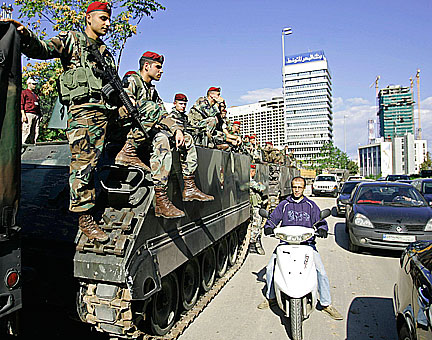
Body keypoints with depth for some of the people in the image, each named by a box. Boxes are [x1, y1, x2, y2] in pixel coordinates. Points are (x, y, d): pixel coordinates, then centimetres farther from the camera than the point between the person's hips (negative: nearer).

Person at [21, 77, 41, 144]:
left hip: (36, 115, 7)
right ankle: (22, 144, -12)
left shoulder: (35, 95, 26)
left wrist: (40, 115, 17)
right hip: (28, 114, -7)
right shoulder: (24, 92, 6)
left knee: (35, 132, 2)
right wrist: (23, 114, -14)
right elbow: (21, 104, -3)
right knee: (26, 131, -13)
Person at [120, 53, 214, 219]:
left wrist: (177, 129, -2)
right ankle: (160, 200, -38)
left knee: (187, 139, 3)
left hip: (148, 130, 9)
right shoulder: (131, 81, -1)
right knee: (161, 139, -37)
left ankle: (189, 188, 0)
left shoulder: (152, 90, 23)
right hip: (129, 130, -8)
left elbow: (164, 116, 14)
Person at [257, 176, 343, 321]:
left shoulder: (311, 205, 11)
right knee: (270, 268, -12)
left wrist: (322, 229, -13)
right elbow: (273, 218, 11)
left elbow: (320, 221, 9)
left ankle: (326, 304, 8)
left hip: (307, 243, 0)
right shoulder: (284, 205, 11)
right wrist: (268, 227, -9)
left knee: (321, 271, -14)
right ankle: (271, 297, 12)